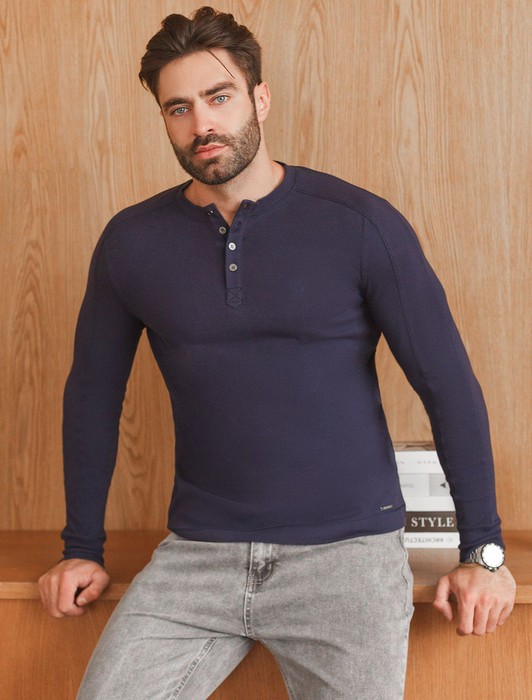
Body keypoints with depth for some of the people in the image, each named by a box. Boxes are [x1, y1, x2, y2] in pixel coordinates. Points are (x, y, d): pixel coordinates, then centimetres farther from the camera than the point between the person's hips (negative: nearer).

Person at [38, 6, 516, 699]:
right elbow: (93, 394, 13)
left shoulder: (361, 225, -6)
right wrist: (83, 549, 14)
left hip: (347, 550, -2)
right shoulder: (131, 241, 2)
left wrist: (483, 551, -3)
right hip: (196, 554, 2)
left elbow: (449, 385, -3)